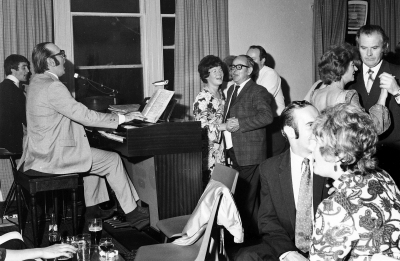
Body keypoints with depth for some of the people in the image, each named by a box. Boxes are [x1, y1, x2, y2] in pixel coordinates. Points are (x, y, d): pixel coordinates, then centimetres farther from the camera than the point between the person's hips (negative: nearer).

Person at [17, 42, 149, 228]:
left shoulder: (37, 83, 11)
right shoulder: (52, 87, -21)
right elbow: (84, 116, -22)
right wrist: (121, 118, -13)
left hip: (42, 152, 10)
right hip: (54, 156, -10)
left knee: (94, 156, 25)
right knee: (112, 160, -2)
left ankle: (91, 208, 27)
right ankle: (132, 212, 7)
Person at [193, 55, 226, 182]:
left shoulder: (220, 93, 12)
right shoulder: (202, 98, -16)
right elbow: (201, 127, -18)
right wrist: (225, 126, -19)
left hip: (219, 147, 8)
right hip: (207, 150, -8)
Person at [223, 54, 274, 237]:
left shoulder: (257, 91, -9)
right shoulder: (232, 90, 19)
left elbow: (267, 116, -24)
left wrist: (240, 124, -24)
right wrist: (225, 123, 10)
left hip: (249, 153, -8)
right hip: (234, 152, 9)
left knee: (246, 195, -6)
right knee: (239, 193, 15)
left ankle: (248, 231, 5)